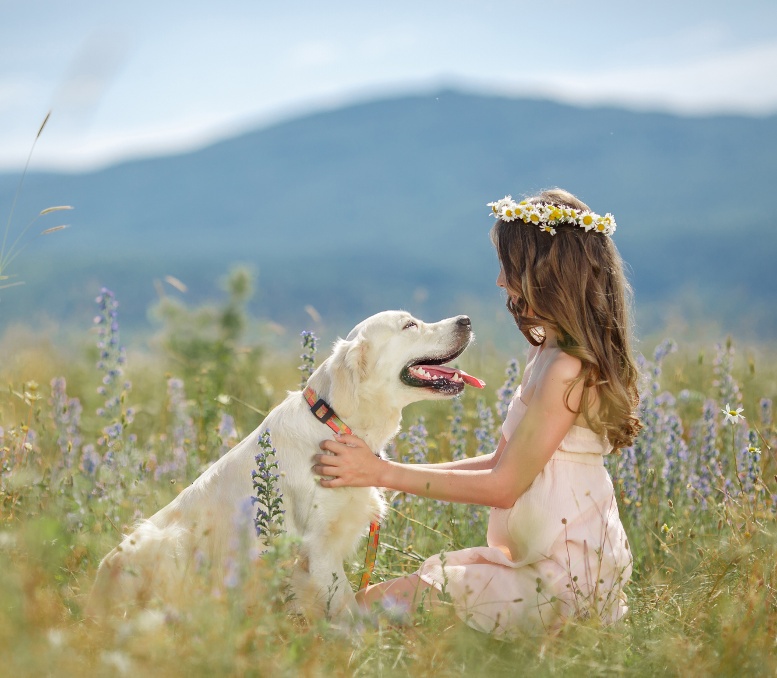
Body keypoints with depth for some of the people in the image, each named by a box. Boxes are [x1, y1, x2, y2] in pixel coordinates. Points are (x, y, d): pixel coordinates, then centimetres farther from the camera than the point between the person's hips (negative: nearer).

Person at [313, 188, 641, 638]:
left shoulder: (568, 369, -20)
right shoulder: (549, 353, 11)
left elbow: (502, 486, -18)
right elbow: (502, 463, 12)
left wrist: (383, 473, -14)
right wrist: (401, 473, 6)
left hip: (565, 580, -10)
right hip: (537, 559, 10)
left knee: (377, 604, -15)